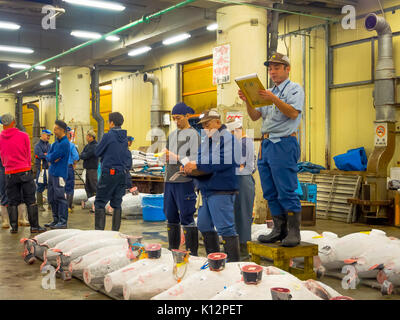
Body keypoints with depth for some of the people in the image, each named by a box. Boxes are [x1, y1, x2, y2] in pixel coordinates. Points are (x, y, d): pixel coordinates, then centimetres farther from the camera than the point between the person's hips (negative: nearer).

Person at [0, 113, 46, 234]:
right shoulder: (24, 136, -4)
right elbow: (28, 155, 5)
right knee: (30, 200, 2)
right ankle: (34, 226, 0)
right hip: (25, 172, -2)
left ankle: (14, 227, 10)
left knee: (12, 201, 10)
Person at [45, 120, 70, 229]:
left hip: (59, 174, -9)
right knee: (52, 198, 13)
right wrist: (52, 158, -7)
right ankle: (56, 220, 21)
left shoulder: (64, 143, -14)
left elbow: (52, 157, -17)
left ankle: (63, 221, -4)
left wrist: (50, 157, 3)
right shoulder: (56, 142, 14)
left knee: (60, 197, -7)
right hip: (52, 172, 9)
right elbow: (48, 156, 12)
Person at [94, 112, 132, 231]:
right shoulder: (124, 138, 9)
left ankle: (99, 230, -5)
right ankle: (115, 231, 11)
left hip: (109, 172, -6)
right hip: (122, 173, 6)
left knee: (100, 203, 0)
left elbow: (97, 152, -2)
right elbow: (128, 157, 14)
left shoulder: (108, 136, -10)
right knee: (117, 204, 11)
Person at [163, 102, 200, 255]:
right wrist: (166, 157, 4)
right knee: (171, 216, 11)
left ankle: (192, 252, -3)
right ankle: (173, 248, 21)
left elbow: (195, 159, -11)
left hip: (185, 181, -7)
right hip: (169, 181, 7)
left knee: (186, 217, -8)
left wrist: (176, 157, -16)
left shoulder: (193, 134, -3)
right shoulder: (172, 134, 20)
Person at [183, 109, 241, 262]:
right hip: (207, 191, 10)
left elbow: (222, 161, -24)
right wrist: (188, 167, -4)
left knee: (225, 229, -10)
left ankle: (234, 263, -4)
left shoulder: (227, 138, -10)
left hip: (221, 191, -10)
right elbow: (199, 158, 20)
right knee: (204, 226, 16)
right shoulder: (206, 141, 19)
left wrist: (197, 165, -23)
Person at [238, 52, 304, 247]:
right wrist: (248, 101, -2)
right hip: (266, 144, 8)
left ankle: (294, 233, -3)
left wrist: (274, 99, -26)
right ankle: (279, 230, 14)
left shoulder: (294, 89, 1)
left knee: (287, 192, -9)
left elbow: (293, 113, -15)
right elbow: (255, 117, 16)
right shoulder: (268, 92, 23)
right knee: (270, 193, 8)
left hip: (284, 145, -8)